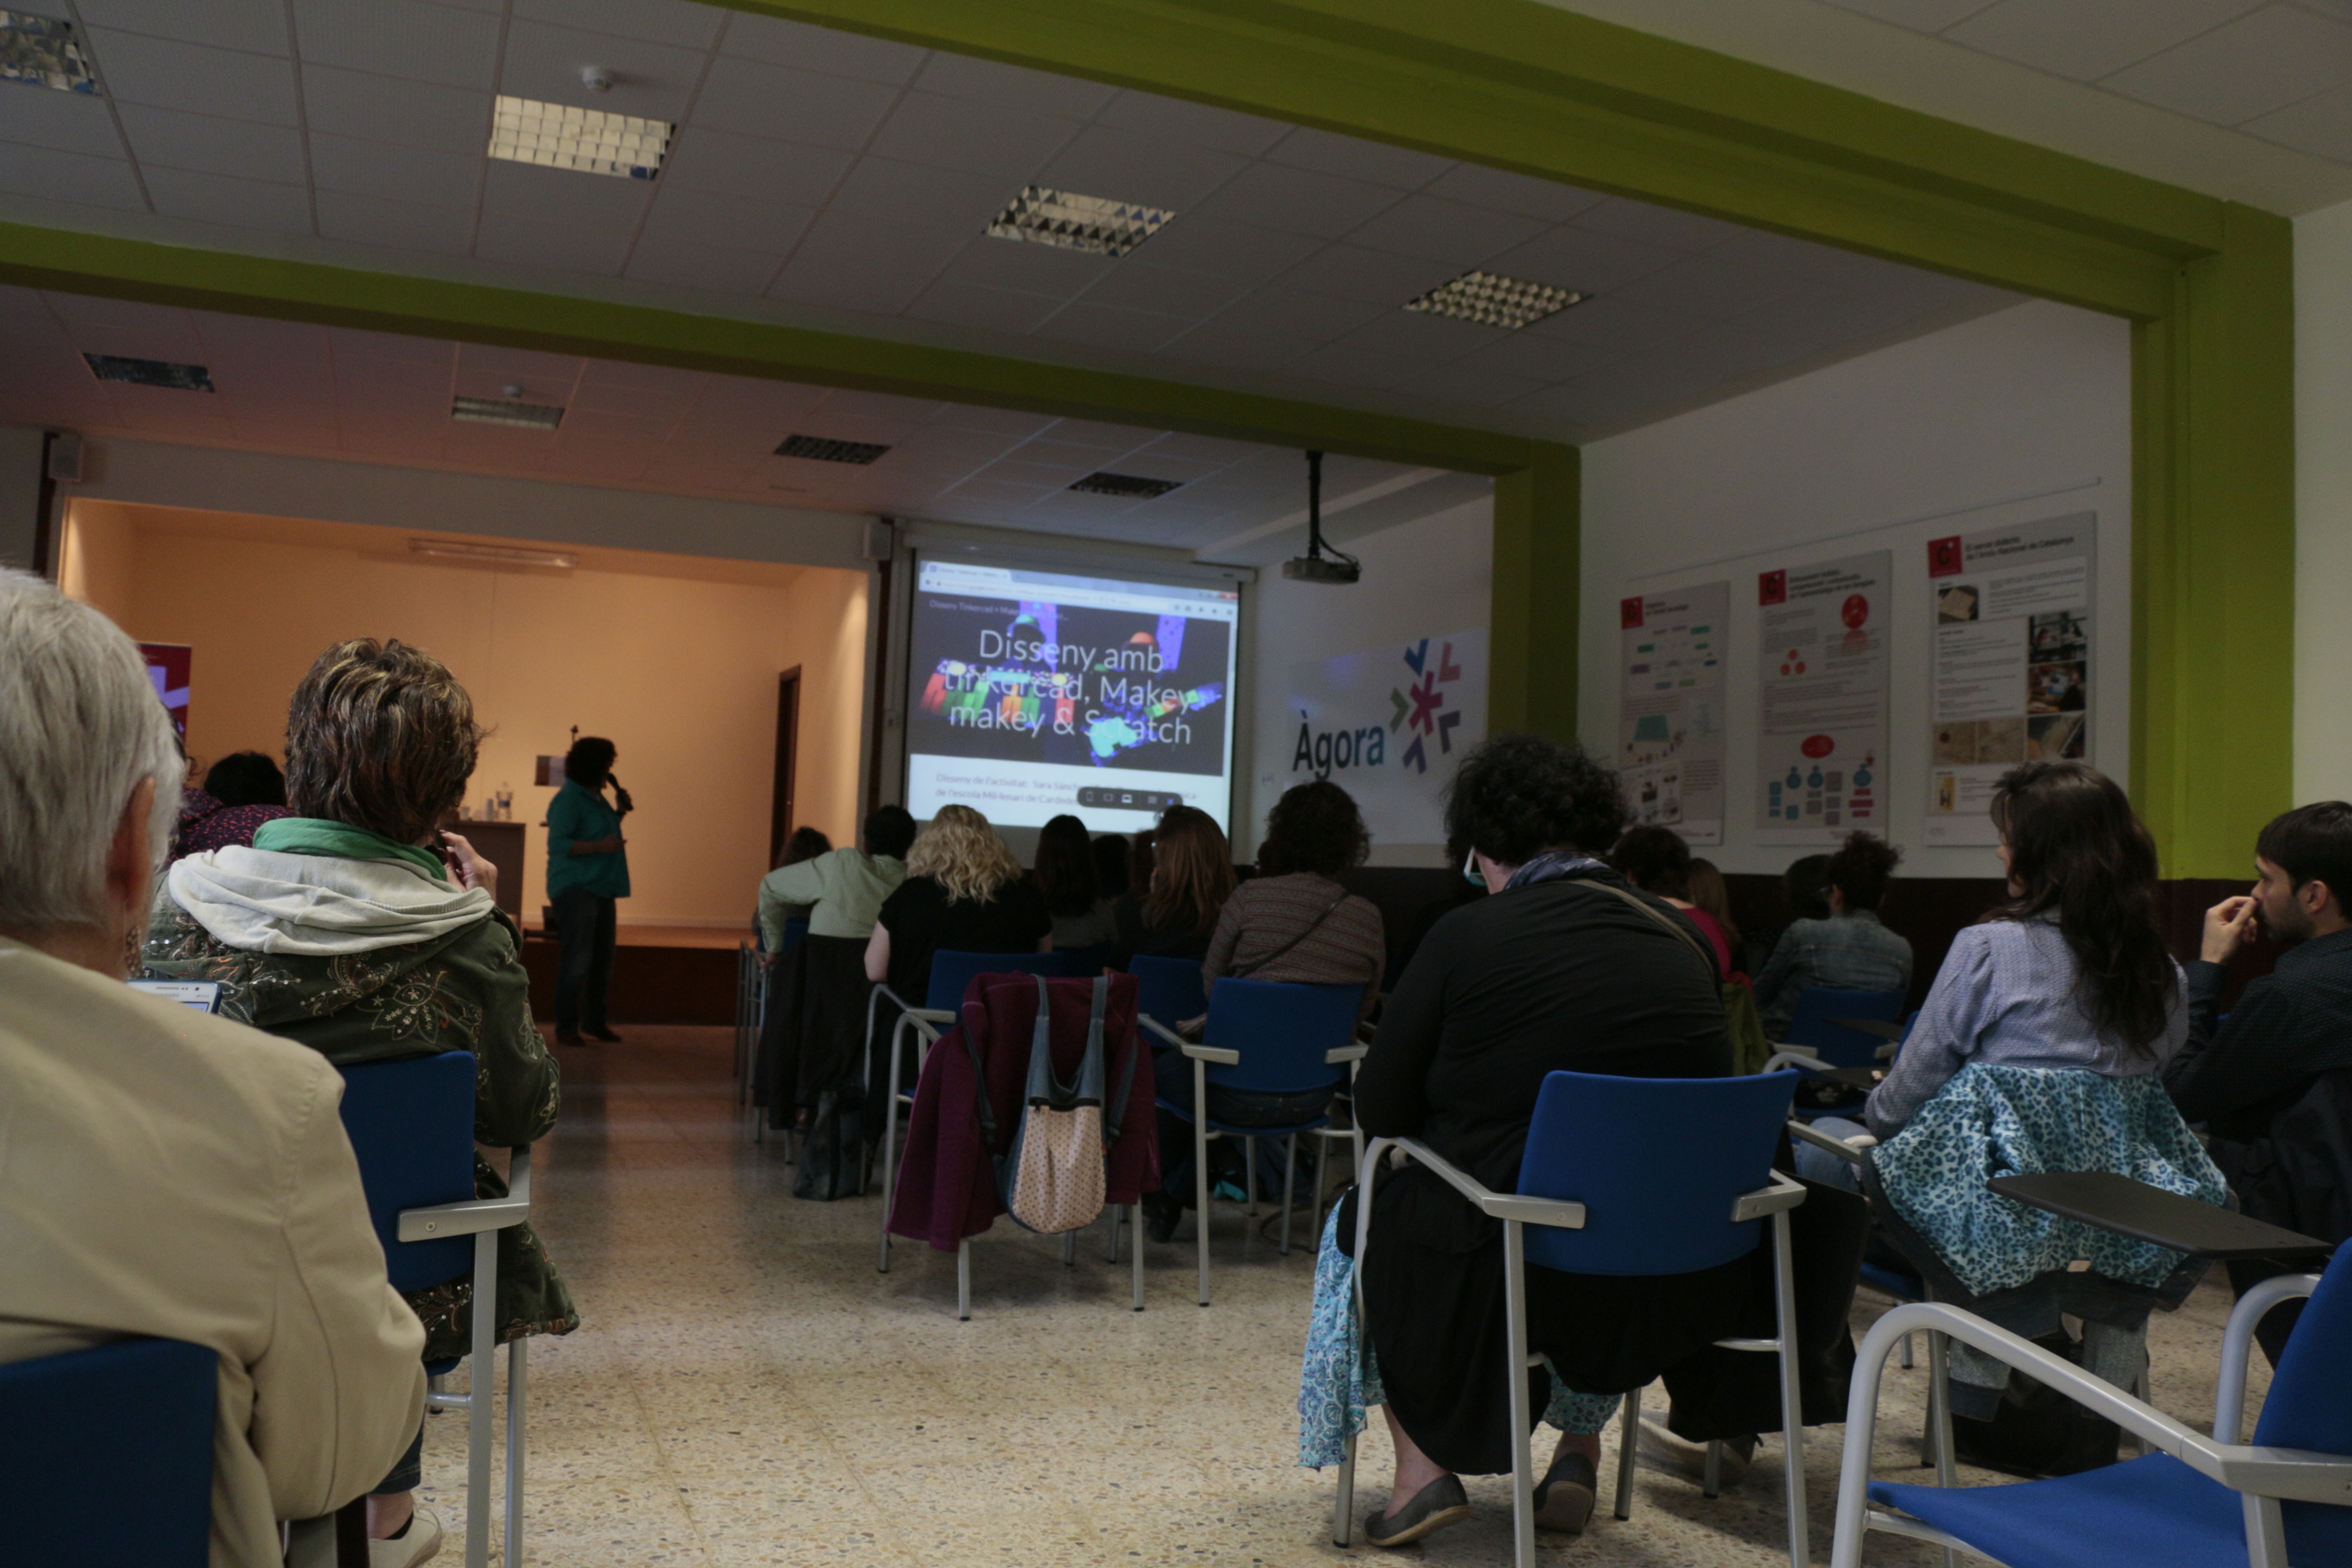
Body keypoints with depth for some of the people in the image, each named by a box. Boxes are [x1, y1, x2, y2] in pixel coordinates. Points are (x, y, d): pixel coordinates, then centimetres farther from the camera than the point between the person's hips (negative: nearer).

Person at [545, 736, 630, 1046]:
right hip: (575, 889, -9)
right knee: (577, 962, -8)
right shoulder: (569, 799, -12)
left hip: (601, 889, 9)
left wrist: (619, 812, 10)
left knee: (602, 961, 13)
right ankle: (566, 1028, 0)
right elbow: (557, 843, -20)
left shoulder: (595, 797, 14)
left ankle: (594, 1021, 23)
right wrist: (599, 846, -27)